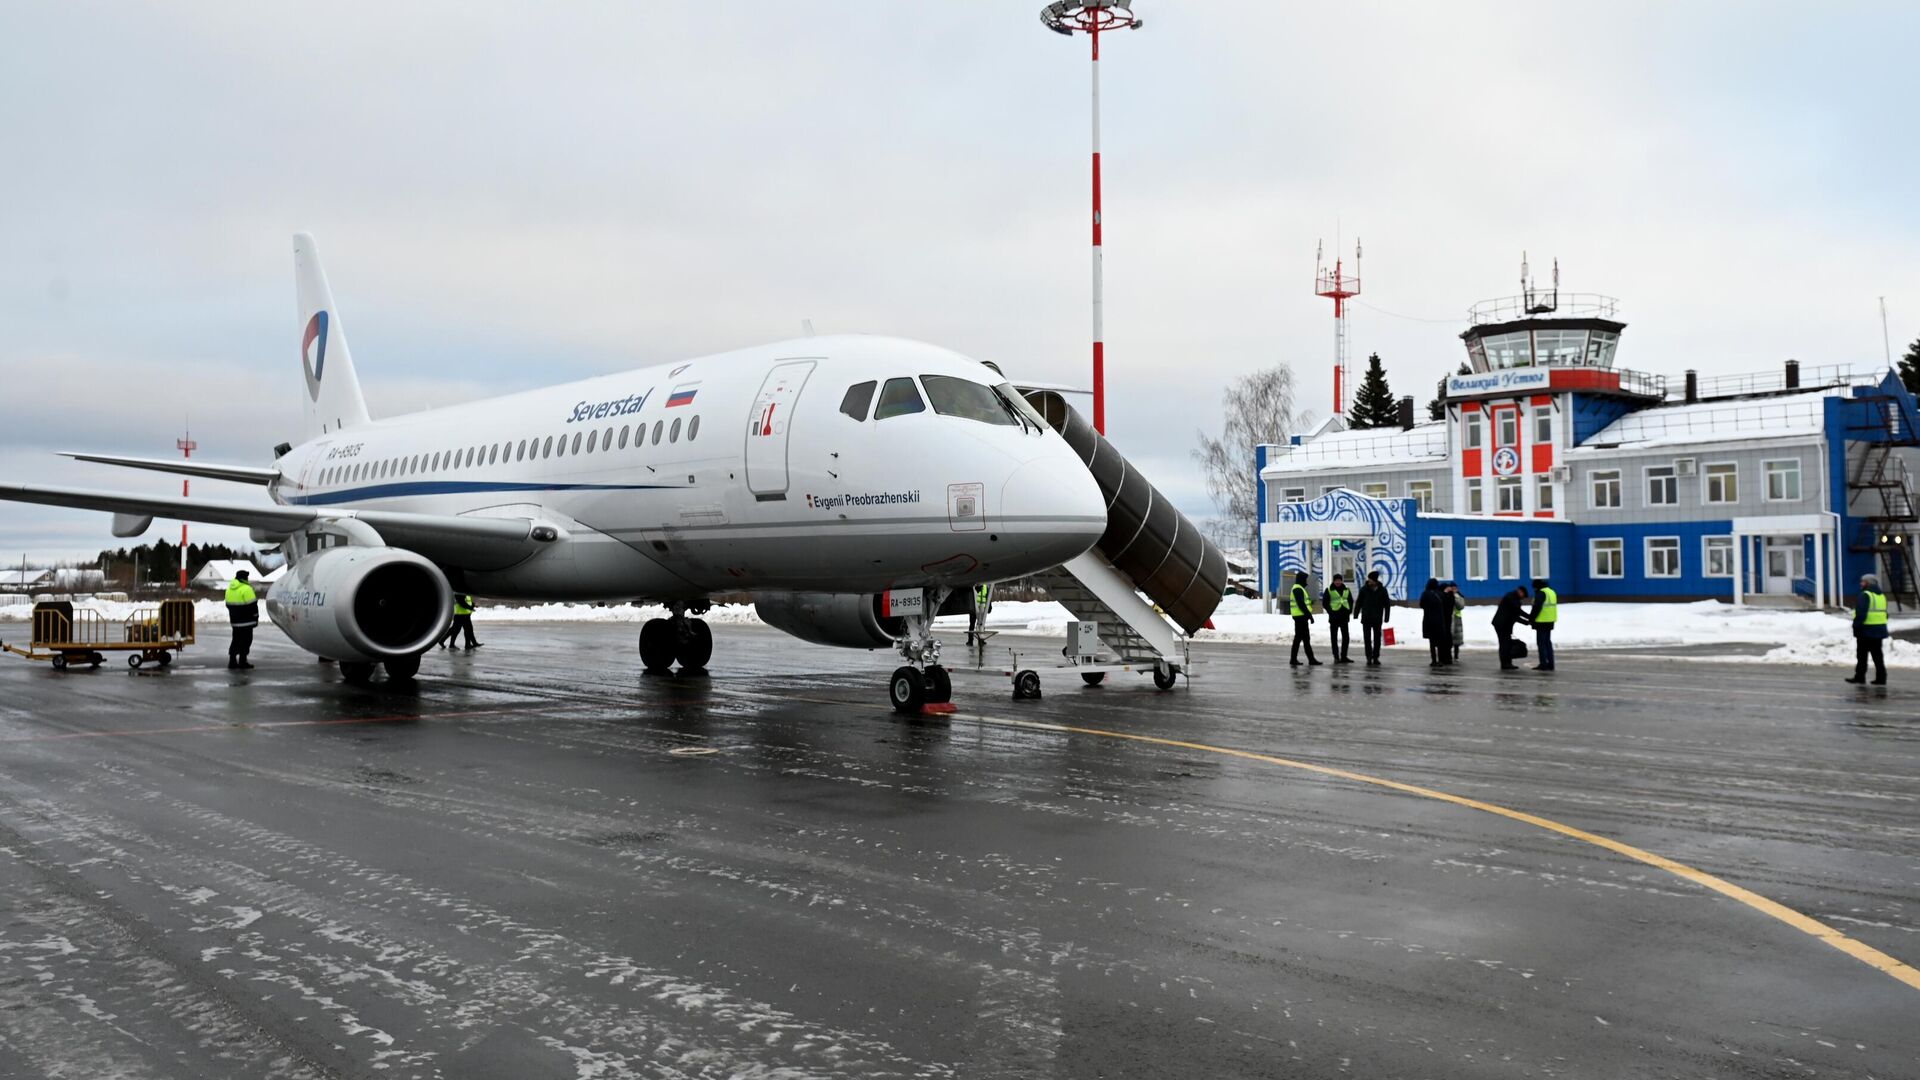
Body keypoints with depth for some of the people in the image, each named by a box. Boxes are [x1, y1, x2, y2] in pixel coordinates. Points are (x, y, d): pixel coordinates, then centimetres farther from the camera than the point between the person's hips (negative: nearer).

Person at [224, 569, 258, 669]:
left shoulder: (230, 588, 11)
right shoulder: (246, 589, -16)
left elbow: (228, 604, 19)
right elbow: (252, 605, -15)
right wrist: (256, 617, -6)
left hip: (234, 620, 8)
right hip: (246, 620, -8)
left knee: (236, 639, 14)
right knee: (246, 640, -2)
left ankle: (232, 660, 12)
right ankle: (243, 661, -2)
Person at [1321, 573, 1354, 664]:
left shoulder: (1346, 590, 10)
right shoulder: (1329, 590, -2)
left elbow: (1351, 601, 19)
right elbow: (1324, 603, -1)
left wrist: (1349, 611, 7)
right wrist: (1330, 612, -10)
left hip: (1344, 616, 4)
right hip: (1334, 617, -4)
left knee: (1346, 637, 3)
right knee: (1334, 637, 1)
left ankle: (1344, 656, 11)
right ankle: (1336, 657, 5)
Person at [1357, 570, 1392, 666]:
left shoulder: (1382, 590, -3)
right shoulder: (1364, 589, -4)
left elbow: (1387, 604, 3)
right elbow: (1359, 602, 1)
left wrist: (1386, 617, -2)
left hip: (1377, 619, 1)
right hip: (1366, 618, -1)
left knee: (1377, 638, 7)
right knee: (1367, 639, -2)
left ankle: (1375, 657, 15)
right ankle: (1369, 658, 2)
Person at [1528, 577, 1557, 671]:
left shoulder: (1541, 593, -14)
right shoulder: (1552, 592, 16)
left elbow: (1536, 608, -20)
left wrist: (1531, 619, -9)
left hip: (1542, 622, -9)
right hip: (1550, 621, 9)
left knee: (1541, 643, -5)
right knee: (1548, 642, 14)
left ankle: (1544, 664, -7)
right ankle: (1550, 664, 13)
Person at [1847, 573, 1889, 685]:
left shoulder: (1864, 595, -13)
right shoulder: (1881, 595, 15)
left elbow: (1861, 614, -21)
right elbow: (1885, 614, 18)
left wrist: (1856, 627, -18)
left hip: (1866, 630, -8)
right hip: (1879, 630, 8)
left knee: (1862, 655, 0)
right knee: (1877, 655, 10)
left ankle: (1860, 676, 3)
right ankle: (1881, 678, 7)